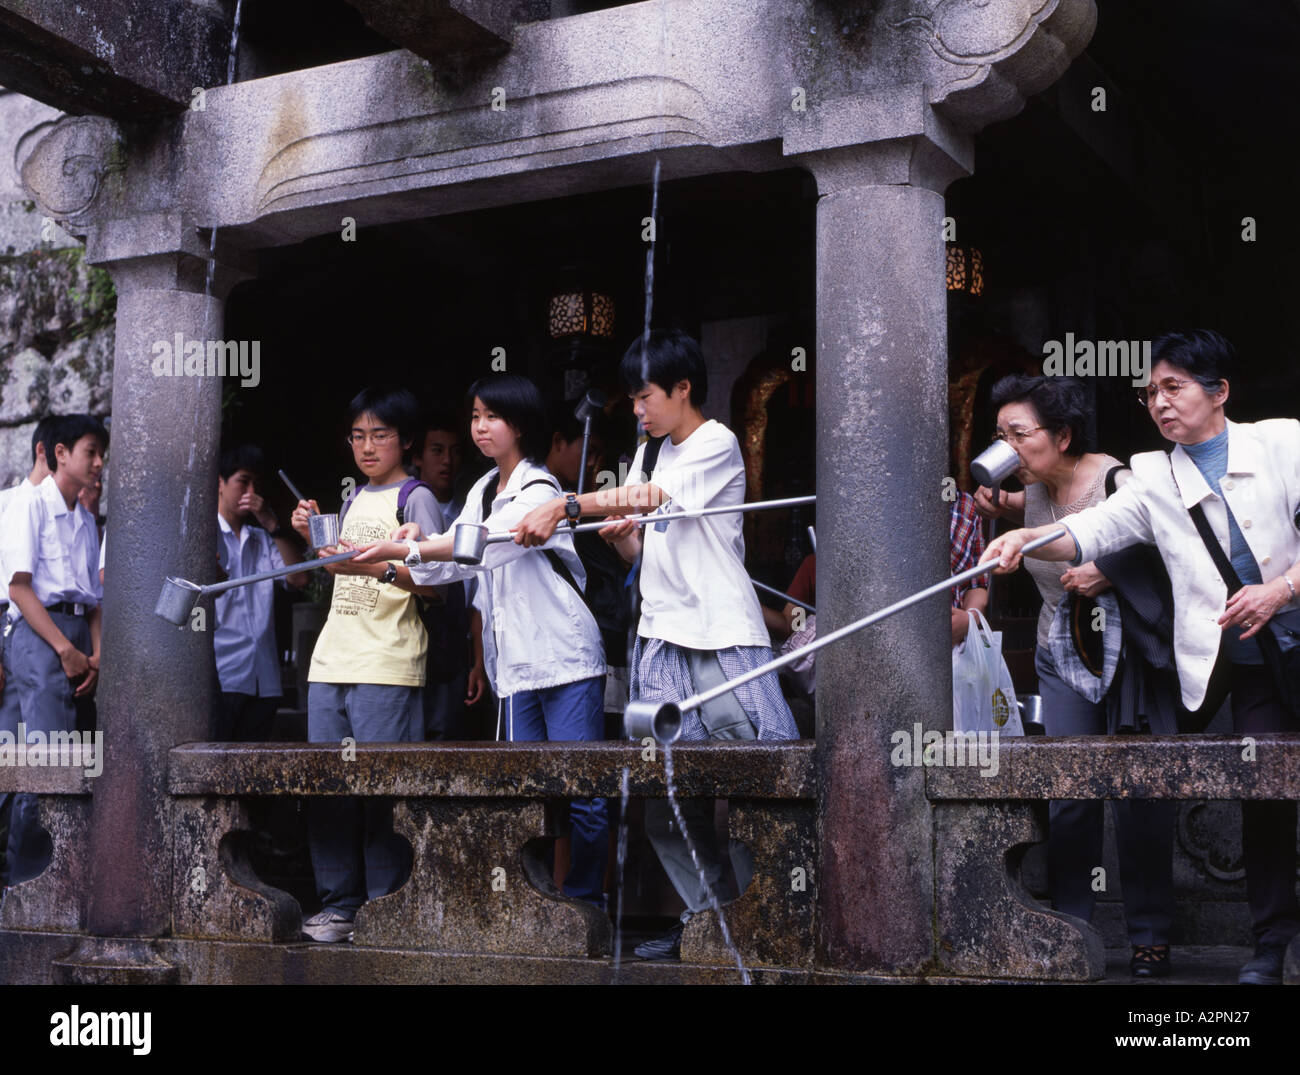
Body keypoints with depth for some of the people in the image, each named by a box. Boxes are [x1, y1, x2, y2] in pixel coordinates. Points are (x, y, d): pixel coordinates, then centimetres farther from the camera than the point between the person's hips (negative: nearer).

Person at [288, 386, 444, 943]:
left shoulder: (416, 498, 0)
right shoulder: (354, 499, 21)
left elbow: (432, 582, -10)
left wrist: (374, 567, -24)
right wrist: (315, 537, 13)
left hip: (386, 667, -7)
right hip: (331, 661, 7)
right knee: (325, 782, 5)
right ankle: (338, 902, 13)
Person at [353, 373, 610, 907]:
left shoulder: (539, 490, -8)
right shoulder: (483, 490, 16)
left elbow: (480, 545, -22)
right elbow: (451, 560, 8)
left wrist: (401, 549, -28)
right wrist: (418, 547, -13)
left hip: (565, 658, -7)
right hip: (513, 664, 7)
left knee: (581, 795, -6)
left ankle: (585, 902, 8)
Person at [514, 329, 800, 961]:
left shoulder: (717, 444, -2)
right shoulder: (649, 456, 20)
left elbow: (653, 499, -14)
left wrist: (565, 505, -13)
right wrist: (619, 534, -2)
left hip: (724, 636, -7)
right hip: (661, 635, 7)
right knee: (662, 789, 0)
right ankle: (702, 916, 9)